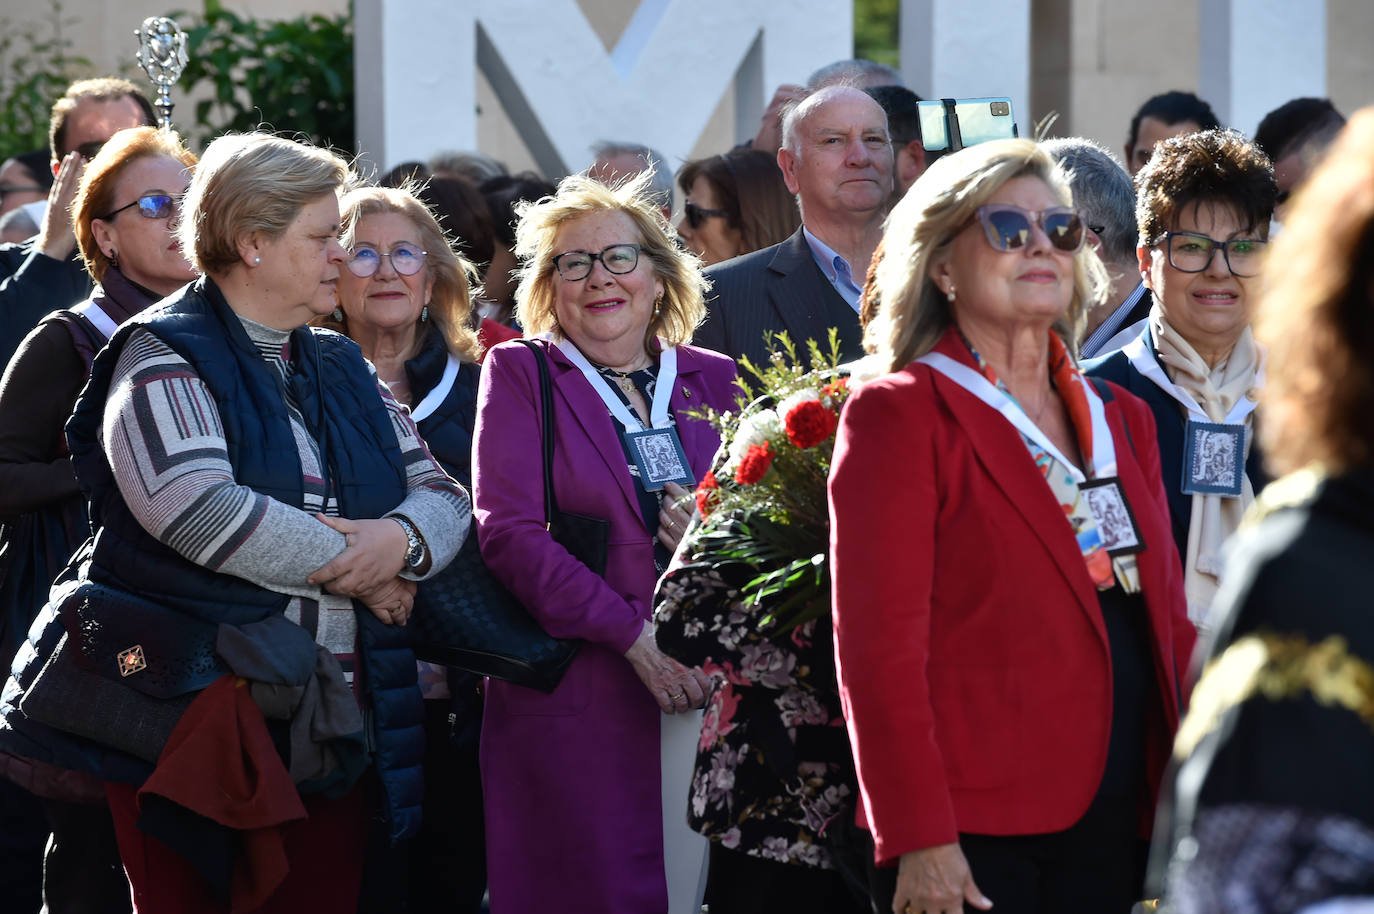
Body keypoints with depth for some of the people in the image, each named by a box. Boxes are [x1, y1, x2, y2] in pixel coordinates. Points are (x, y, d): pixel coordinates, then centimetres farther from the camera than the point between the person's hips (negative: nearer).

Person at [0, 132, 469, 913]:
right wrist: (355, 568, -13)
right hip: (201, 728, -6)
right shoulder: (162, 359, -4)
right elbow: (197, 508, -20)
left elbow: (444, 495, 14)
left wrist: (404, 539, -11)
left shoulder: (344, 371, 18)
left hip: (336, 732, 6)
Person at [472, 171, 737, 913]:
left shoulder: (713, 380, 13)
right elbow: (507, 530, -8)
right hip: (573, 701, -3)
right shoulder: (519, 374, 4)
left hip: (704, 692, 3)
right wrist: (633, 634, -15)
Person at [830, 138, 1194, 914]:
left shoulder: (1122, 420, 18)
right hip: (976, 833, -6)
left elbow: (1167, 619, 18)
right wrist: (919, 839, -17)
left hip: (1115, 818, 6)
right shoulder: (899, 415, -2)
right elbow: (879, 644, -9)